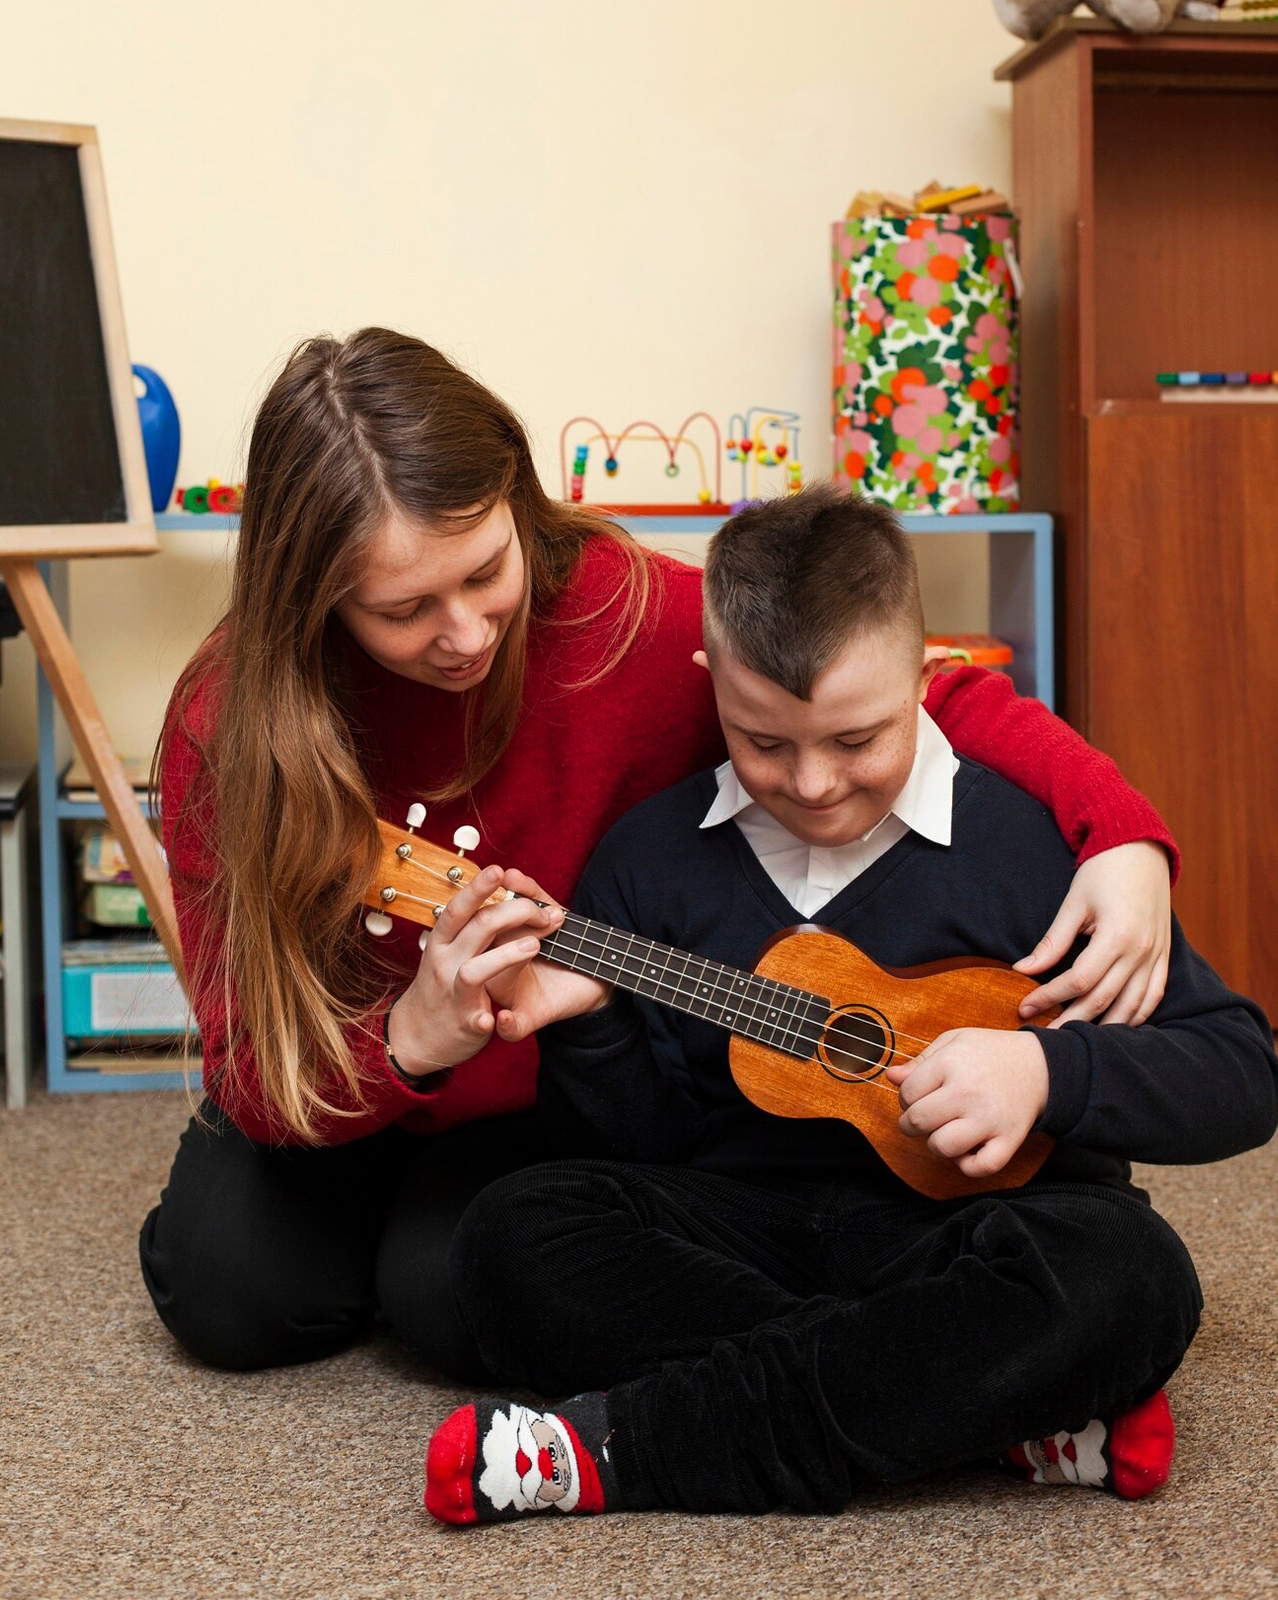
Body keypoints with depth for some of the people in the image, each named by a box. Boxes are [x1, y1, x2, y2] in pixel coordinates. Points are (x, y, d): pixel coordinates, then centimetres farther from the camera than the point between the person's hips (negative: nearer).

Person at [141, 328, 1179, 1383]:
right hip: (341, 1087, 2)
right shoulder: (232, 721, -25)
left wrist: (1124, 836, -35)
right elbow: (257, 1075, -24)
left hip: (576, 1080, -1)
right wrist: (409, 1042, -47)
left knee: (462, 1298, -25)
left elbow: (937, 700, -17)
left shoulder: (631, 616, -26)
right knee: (230, 1295, -18)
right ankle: (390, 1195, 17)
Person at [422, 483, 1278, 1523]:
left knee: (1126, 1272, -35)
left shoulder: (1033, 834, -4)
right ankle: (995, 1409, -24)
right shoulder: (656, 852, 6)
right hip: (736, 1219, 3)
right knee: (514, 1235, -24)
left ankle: (619, 1447, -29)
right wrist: (588, 1024, -10)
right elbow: (641, 1140, 10)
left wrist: (1046, 1070, -20)